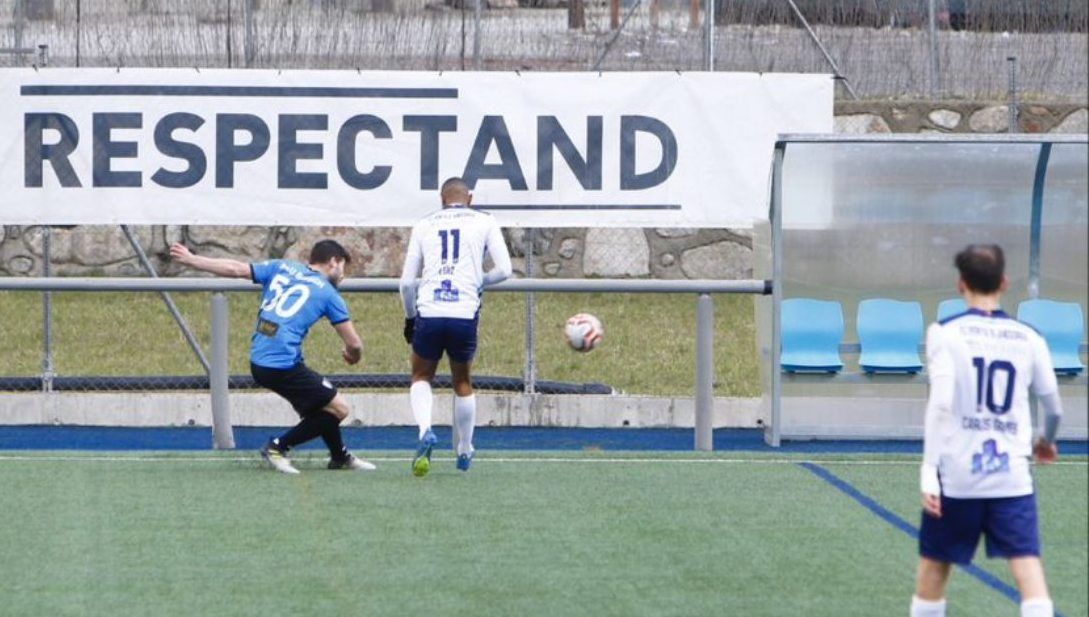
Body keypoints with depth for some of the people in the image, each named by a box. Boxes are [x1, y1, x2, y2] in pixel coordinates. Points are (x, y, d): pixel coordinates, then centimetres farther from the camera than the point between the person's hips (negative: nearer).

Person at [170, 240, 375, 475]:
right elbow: (354, 343, 4)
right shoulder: (329, 294, 2)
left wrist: (190, 259, 16)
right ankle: (279, 447, 1)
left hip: (258, 363, 8)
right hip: (283, 365, -8)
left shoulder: (282, 267, 14)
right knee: (339, 408, 1)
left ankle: (340, 457, 31)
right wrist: (353, 356, 28)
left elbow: (236, 269, 9)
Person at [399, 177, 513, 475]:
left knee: (421, 377, 20)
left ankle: (425, 430, -8)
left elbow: (407, 282, 12)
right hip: (465, 314, 0)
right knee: (462, 382, 22)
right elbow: (504, 270, 3)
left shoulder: (424, 225, 15)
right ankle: (464, 453, 28)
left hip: (428, 313, 0)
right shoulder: (484, 222, 11)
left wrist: (410, 318, 26)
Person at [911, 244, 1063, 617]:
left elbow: (940, 405, -15)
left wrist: (929, 472, -14)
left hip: (956, 476, -1)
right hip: (1012, 476, 1)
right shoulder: (1028, 339, 5)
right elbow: (1053, 407, 14)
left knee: (934, 566, 16)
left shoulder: (946, 334, -4)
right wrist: (1046, 442, 37)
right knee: (1028, 569, -5)